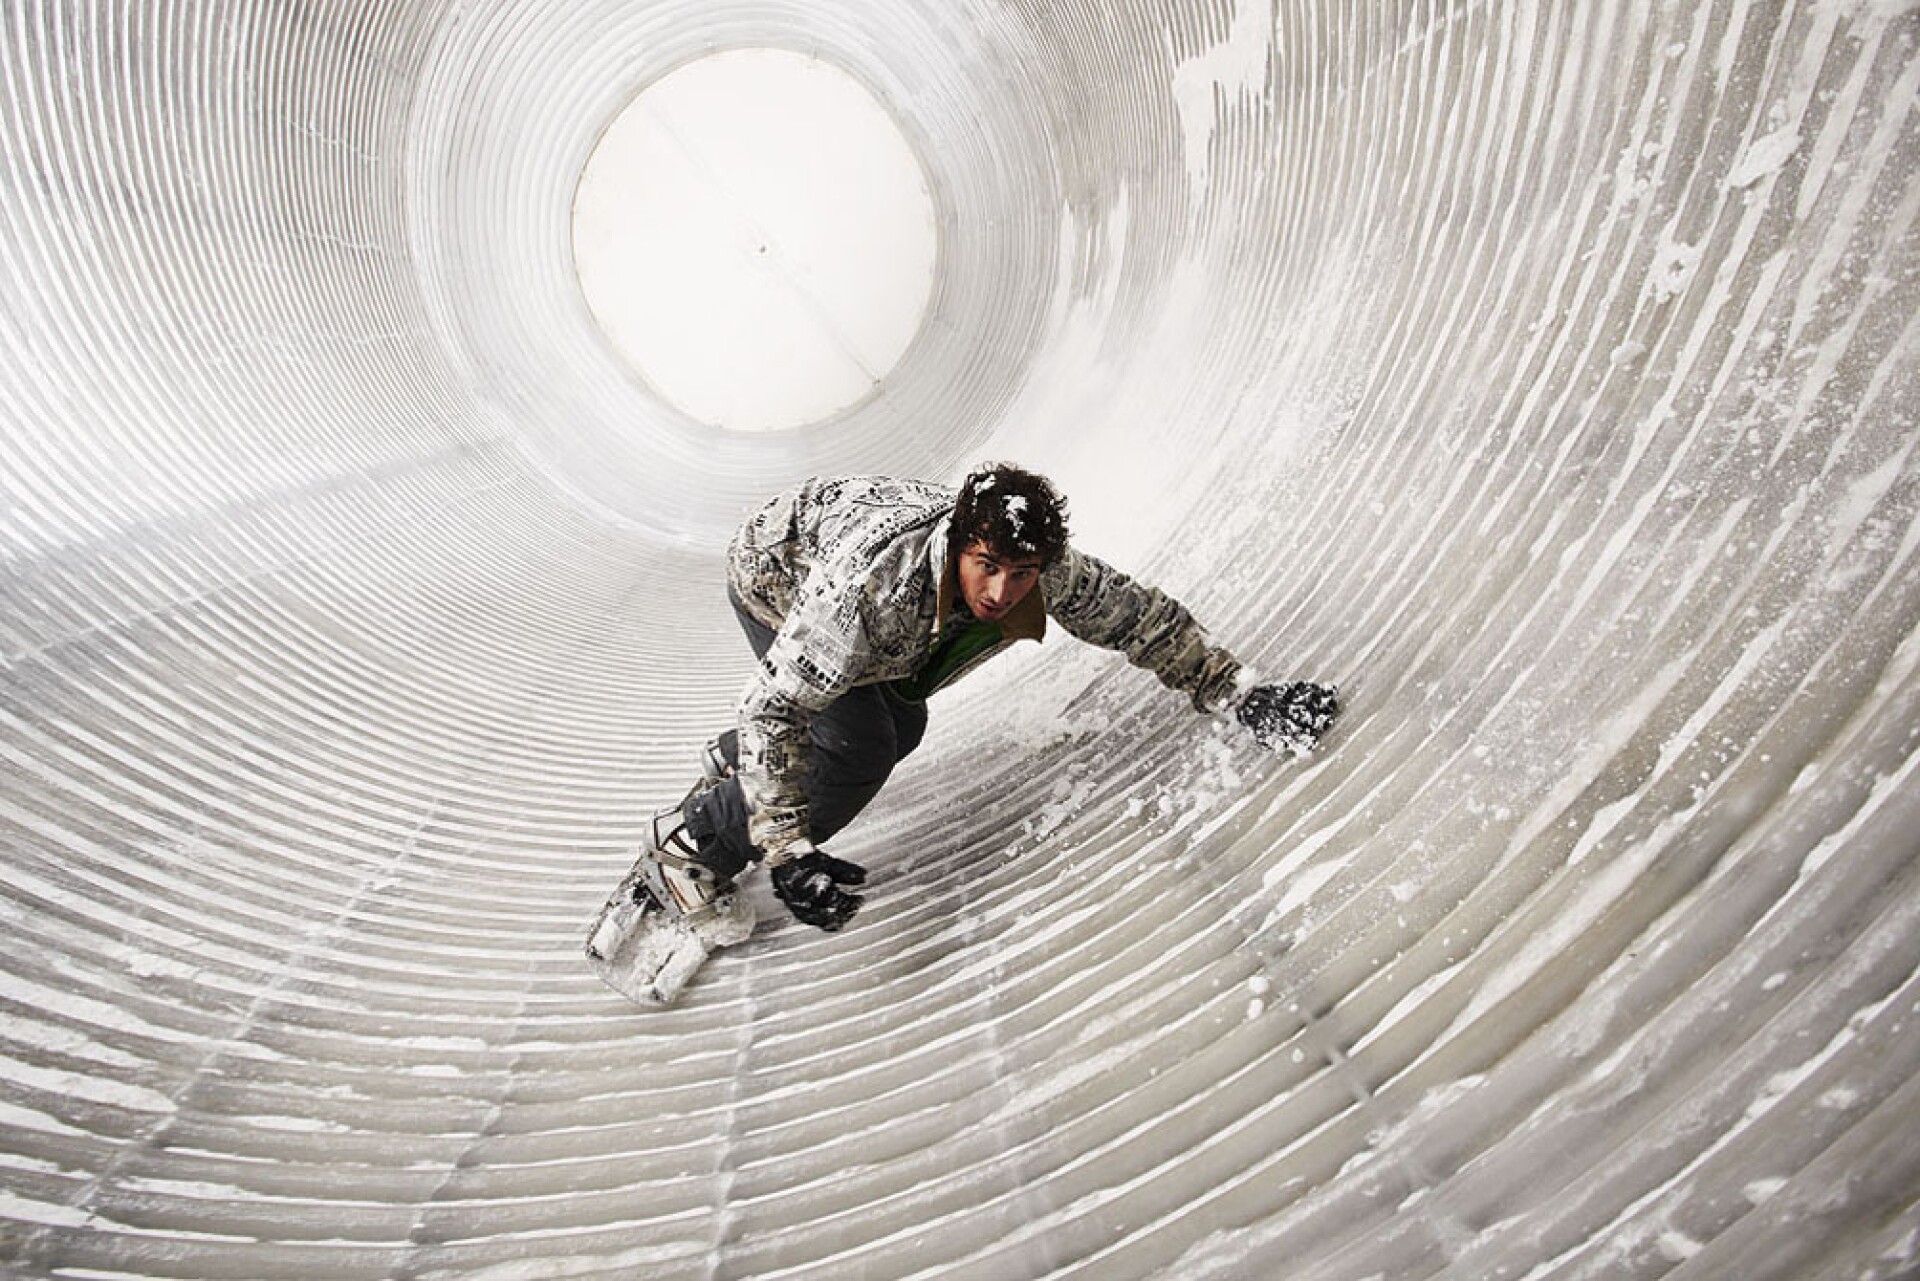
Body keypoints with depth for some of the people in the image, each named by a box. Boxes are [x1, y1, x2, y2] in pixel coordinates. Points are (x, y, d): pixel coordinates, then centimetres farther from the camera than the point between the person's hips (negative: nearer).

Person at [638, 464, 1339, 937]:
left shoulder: (1048, 572, -31)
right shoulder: (875, 580, -48)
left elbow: (1139, 615, -15)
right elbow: (776, 706, -41)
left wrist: (1242, 696, -17)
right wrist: (788, 853, -43)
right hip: (774, 578, -6)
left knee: (901, 729, 14)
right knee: (861, 752, -19)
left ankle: (737, 760, 37)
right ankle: (692, 844, 3)